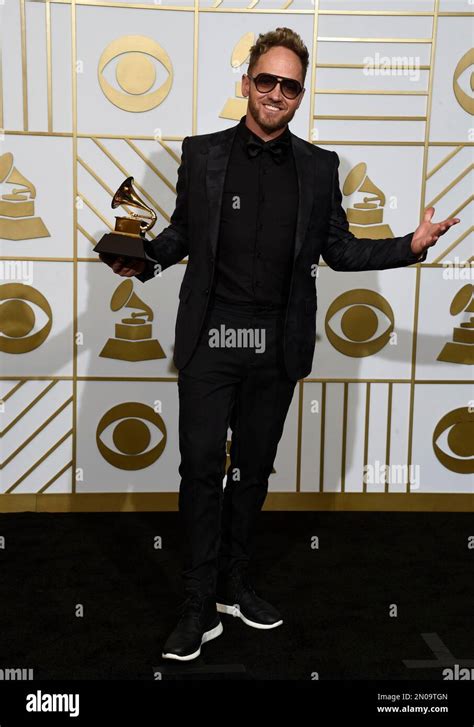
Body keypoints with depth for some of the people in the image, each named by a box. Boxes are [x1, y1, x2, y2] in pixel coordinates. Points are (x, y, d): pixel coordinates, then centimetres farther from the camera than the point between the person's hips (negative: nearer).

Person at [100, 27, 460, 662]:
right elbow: (183, 231, 9)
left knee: (254, 466, 13)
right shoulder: (202, 154, 4)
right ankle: (200, 604, 12)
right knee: (201, 467, -2)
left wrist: (411, 246, -4)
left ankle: (233, 581, 30)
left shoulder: (318, 167, 6)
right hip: (209, 338, -1)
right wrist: (144, 261, -10)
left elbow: (339, 250, 9)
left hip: (277, 346, 2)